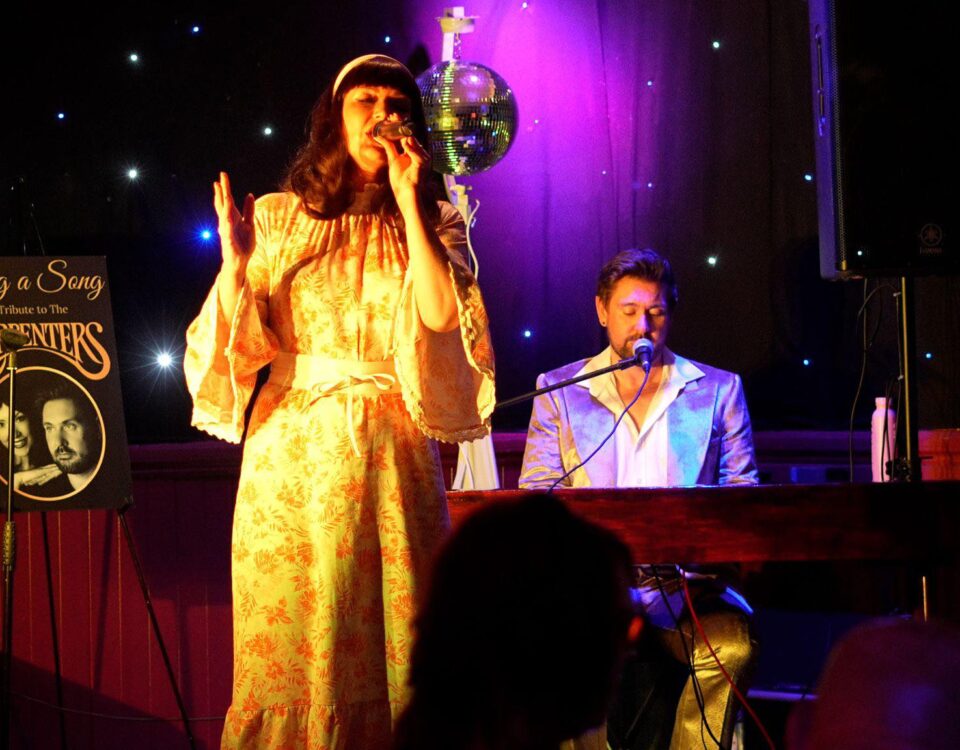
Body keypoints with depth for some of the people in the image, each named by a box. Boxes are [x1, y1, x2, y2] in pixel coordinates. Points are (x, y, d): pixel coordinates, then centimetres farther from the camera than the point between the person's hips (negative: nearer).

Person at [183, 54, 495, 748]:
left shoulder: (435, 224, 8)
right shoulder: (277, 217, 7)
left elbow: (444, 318, -12)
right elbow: (237, 347, 4)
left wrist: (408, 203, -9)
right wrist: (235, 263, -12)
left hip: (393, 456, 0)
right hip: (292, 454, 0)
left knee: (391, 642, -1)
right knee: (287, 648, 0)